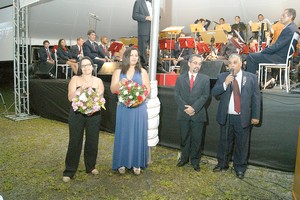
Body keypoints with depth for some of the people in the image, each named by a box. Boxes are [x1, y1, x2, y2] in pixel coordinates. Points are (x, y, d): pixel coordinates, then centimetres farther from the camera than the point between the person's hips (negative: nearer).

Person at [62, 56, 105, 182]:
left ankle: (91, 166, 28)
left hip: (94, 115, 2)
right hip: (77, 114, -1)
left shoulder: (98, 81, 7)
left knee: (92, 141, 8)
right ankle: (69, 171, 12)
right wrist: (81, 88, -20)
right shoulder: (75, 79, 3)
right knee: (75, 142, 0)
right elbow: (70, 97, -7)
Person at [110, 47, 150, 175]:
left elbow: (147, 90, 1)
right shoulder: (118, 72, 8)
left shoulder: (142, 72, 7)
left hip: (139, 107, 0)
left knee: (138, 134, 3)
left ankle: (137, 163, 14)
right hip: (123, 108, 0)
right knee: (123, 135, 4)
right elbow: (112, 90, 1)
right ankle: (122, 163, 15)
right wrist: (120, 83, -17)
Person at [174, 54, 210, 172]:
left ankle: (195, 161, 21)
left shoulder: (205, 79, 5)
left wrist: (194, 108, -14)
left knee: (197, 139, 6)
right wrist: (185, 108, -12)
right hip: (183, 114, 1)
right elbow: (177, 95, 1)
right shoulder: (180, 78, 7)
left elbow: (205, 96, -3)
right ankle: (184, 158, 28)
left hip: (198, 114, -1)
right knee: (184, 138, 11)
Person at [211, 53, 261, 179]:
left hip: (243, 118, -1)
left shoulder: (251, 78, 0)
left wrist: (255, 116, -3)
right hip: (226, 117, 1)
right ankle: (222, 164, 34)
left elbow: (256, 98, 1)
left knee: (242, 144, 9)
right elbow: (214, 93, -5)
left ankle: (240, 168, 28)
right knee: (224, 143, 14)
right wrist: (225, 84, -20)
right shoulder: (222, 77, 3)